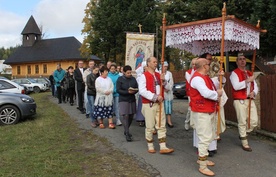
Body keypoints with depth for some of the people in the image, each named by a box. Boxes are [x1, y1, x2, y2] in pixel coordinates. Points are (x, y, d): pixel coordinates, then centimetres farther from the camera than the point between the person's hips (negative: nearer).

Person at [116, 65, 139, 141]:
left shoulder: (133, 79, 7)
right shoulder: (120, 79, -4)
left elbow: (137, 88, 7)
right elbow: (118, 90, -10)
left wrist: (134, 91, -16)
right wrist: (128, 92, -21)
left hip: (132, 100, 5)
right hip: (123, 100, -5)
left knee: (131, 116, 10)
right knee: (125, 116, -11)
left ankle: (126, 131, 29)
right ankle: (127, 134, -6)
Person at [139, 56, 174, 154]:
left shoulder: (159, 75, 12)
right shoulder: (144, 76, -8)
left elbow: (167, 88, 15)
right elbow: (142, 91, -19)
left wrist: (163, 81, -5)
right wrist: (155, 97, -21)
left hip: (160, 104, 6)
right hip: (149, 105, -6)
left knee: (162, 126, 4)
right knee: (150, 127, 4)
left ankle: (163, 147, 9)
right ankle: (150, 146, 19)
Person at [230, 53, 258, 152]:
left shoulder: (250, 73, 17)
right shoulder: (234, 73, -4)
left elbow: (255, 86, 17)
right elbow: (236, 86, -19)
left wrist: (254, 92, -4)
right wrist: (248, 80, -15)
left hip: (250, 100, 6)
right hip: (240, 101, -6)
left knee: (254, 121, 2)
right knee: (242, 122, -1)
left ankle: (243, 133, 30)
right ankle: (245, 143, 12)